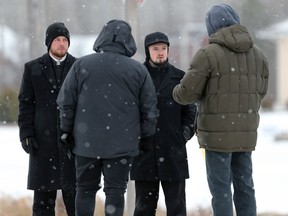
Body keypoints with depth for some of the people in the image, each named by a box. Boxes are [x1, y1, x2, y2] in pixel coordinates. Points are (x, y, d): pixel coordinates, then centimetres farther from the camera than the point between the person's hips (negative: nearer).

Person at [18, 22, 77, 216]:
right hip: (44, 140, 0)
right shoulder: (33, 68, 7)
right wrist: (26, 134, -6)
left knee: (74, 191, -1)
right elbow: (25, 103, 4)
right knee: (43, 192, 1)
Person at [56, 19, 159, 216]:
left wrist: (67, 130, 11)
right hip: (122, 144, -1)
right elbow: (149, 108, 3)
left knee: (86, 188, 12)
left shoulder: (82, 65, 0)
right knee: (115, 192, 2)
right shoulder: (138, 70, 0)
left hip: (86, 141, 1)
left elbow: (66, 102, 1)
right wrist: (145, 136, 14)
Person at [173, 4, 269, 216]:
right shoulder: (257, 54, 7)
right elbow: (260, 91, 14)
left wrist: (176, 91, 14)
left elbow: (187, 93, -8)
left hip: (218, 134, -5)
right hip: (246, 134, 5)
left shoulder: (208, 54, -10)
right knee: (244, 186, 10)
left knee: (221, 189, -1)